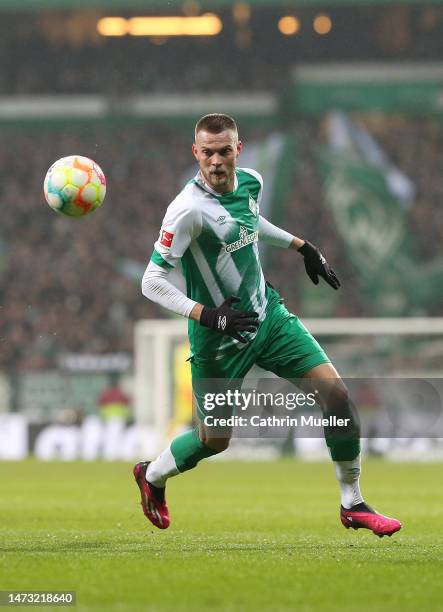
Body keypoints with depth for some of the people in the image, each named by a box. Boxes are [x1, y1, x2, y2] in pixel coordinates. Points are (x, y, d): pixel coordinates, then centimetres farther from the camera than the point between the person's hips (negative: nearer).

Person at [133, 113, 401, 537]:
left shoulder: (250, 182, -2)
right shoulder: (189, 210, -24)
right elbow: (151, 282, -22)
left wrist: (301, 246, 21)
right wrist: (207, 315, -31)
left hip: (267, 314, 6)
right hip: (219, 339, -6)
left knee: (335, 390, -8)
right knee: (214, 440, 7)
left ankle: (352, 504, 4)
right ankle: (151, 475, 40)